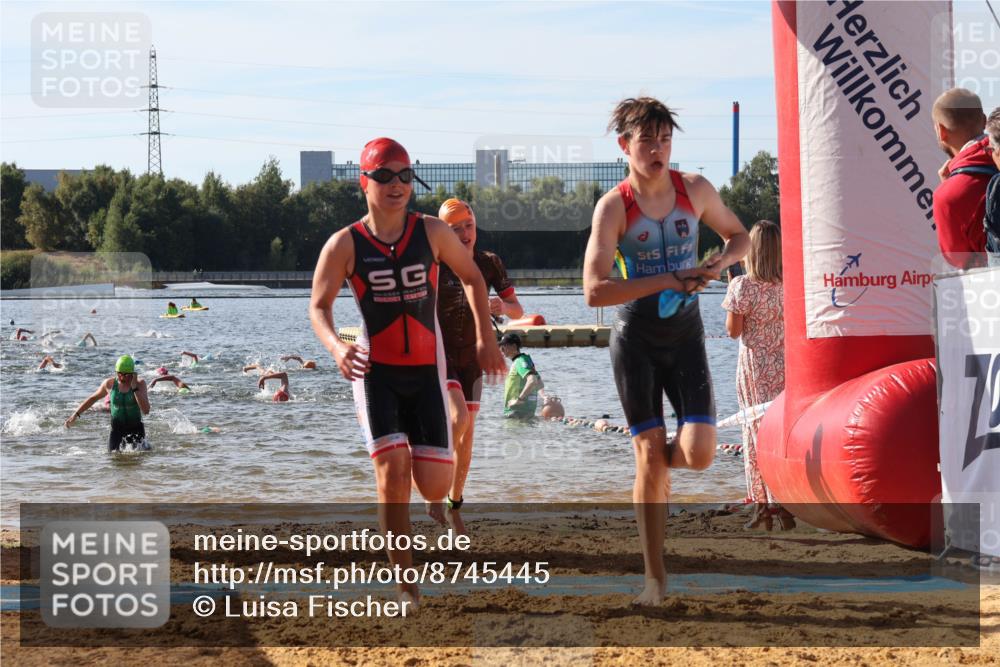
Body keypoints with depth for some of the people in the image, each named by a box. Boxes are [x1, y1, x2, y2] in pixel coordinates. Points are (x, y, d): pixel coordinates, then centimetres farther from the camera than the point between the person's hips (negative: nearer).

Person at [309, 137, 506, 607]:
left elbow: (472, 277, 14)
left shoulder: (432, 233, -1)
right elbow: (318, 306, -3)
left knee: (434, 486, -4)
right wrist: (336, 347, -23)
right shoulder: (345, 245, -6)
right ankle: (406, 585, -7)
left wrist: (485, 337, 7)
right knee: (393, 471, -17)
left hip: (427, 369, 2)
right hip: (375, 370, -2)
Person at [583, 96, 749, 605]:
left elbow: (739, 235, 16)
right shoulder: (614, 206, -11)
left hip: (685, 334, 3)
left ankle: (655, 470, 26)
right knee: (649, 454, -3)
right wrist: (666, 281, -23)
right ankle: (655, 577, 6)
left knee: (698, 454, -12)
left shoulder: (695, 190, 0)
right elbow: (595, 290, -20)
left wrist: (719, 262, -7)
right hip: (635, 337, -2)